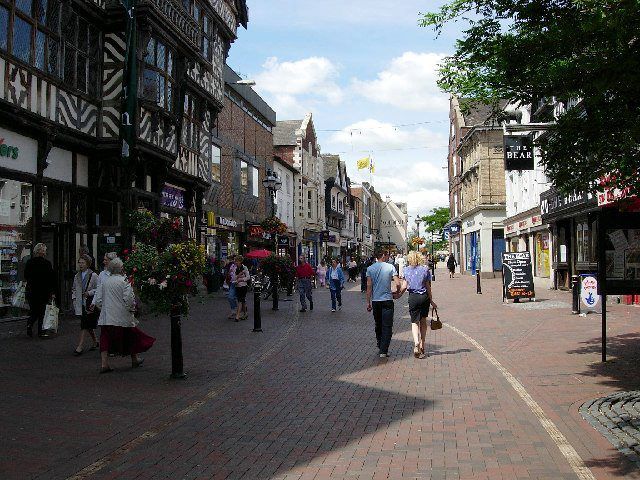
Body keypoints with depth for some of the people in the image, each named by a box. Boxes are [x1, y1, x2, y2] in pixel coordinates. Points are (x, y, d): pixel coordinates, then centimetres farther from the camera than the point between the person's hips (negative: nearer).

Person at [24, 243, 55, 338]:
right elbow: (51, 279, -6)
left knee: (33, 311, 16)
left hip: (31, 291, 3)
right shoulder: (47, 263, -8)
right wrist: (52, 292, 1)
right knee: (41, 312, 4)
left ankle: (29, 324, -3)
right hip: (43, 291, -3)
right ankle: (40, 332, 4)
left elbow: (26, 277, 7)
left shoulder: (29, 262, 1)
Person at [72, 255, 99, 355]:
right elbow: (74, 289, 24)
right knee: (88, 325, 13)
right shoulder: (77, 276, 13)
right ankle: (95, 341, 29)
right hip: (81, 304, 6)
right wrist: (74, 298, 10)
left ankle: (80, 346, -9)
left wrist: (90, 292, -16)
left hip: (90, 303, -6)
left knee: (85, 325, -9)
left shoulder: (93, 276, -5)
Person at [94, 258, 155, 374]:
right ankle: (135, 360, 30)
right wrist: (131, 308, -1)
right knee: (131, 336, 15)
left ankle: (104, 363, -4)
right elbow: (129, 298, -18)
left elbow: (98, 300, 4)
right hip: (122, 317, -3)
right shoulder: (124, 281, -11)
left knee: (106, 339, 5)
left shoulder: (104, 281, 3)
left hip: (106, 317, 3)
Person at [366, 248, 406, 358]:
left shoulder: (370, 268, 1)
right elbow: (398, 283, -10)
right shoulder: (390, 267, -5)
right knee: (387, 326, 0)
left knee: (378, 325, 17)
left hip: (375, 301, 3)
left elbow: (369, 286, -2)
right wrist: (397, 293, 10)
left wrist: (368, 302, 2)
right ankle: (383, 351, -6)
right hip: (387, 300, -3)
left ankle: (380, 347, 25)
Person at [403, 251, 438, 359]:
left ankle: (416, 342, -21)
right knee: (423, 321, 15)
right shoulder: (425, 269, -1)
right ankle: (422, 346, 19)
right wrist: (431, 301, 6)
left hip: (413, 297, -1)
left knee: (415, 322, 4)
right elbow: (428, 287, 0)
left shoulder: (406, 270, 0)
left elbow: (405, 286, -4)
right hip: (424, 297, 1)